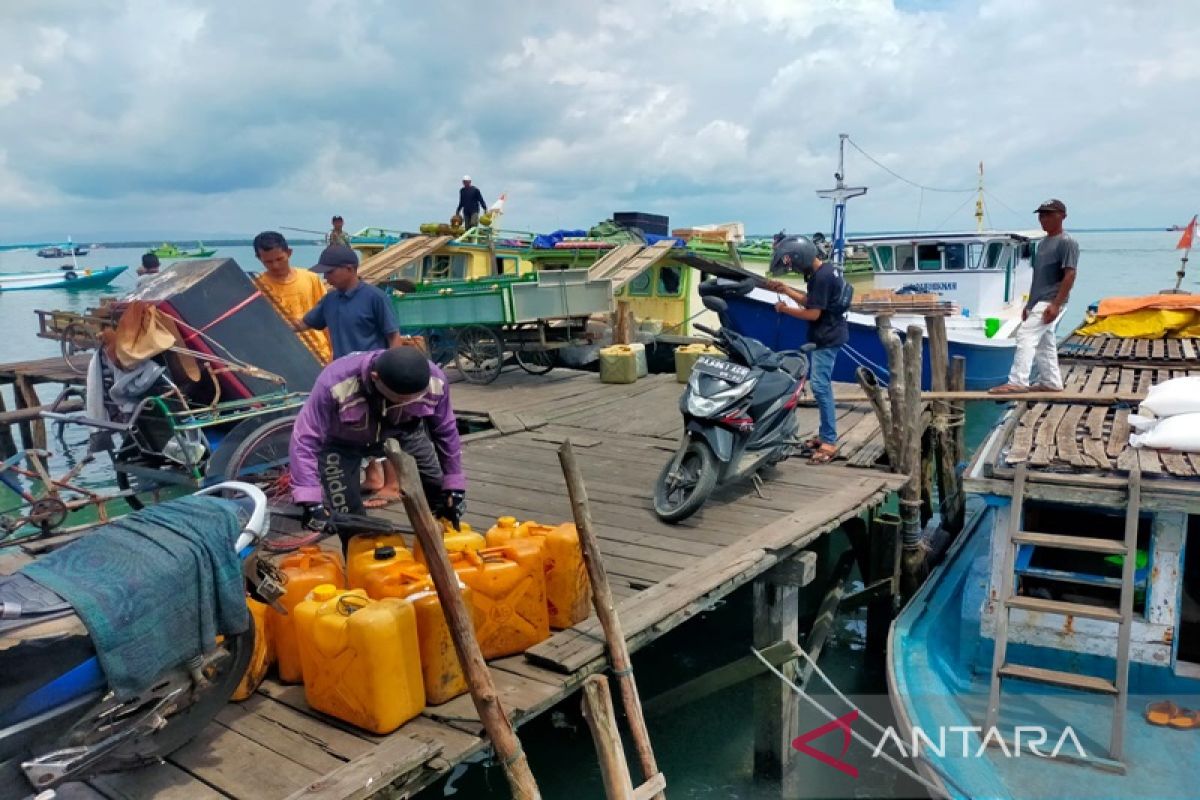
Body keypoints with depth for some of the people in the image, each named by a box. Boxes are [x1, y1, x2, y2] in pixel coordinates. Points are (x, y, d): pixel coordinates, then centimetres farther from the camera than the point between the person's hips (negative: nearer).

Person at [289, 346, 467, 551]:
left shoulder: (435, 382, -32)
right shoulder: (336, 384, -42)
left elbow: (447, 432, -14)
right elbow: (304, 440, -35)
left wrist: (454, 486, -9)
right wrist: (310, 501, -41)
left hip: (403, 428, 3)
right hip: (343, 442, -2)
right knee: (348, 518, -7)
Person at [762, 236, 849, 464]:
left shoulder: (821, 277, -22)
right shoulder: (825, 269, 10)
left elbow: (813, 313, -20)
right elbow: (810, 300, 16)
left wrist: (785, 309, -9)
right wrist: (785, 289, 11)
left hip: (827, 338, -11)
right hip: (825, 335, 11)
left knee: (820, 386, -12)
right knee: (822, 385, 15)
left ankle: (829, 443, -9)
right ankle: (825, 434, 24)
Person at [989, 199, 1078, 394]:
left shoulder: (1066, 242, -10)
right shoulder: (1043, 243, 18)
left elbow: (1070, 275, -16)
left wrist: (1056, 304, -23)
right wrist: (1029, 303, 20)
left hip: (1049, 302, -9)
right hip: (1038, 301, 9)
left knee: (1026, 335, -18)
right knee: (1044, 342, 13)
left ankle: (1017, 382, -21)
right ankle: (1051, 382, 21)